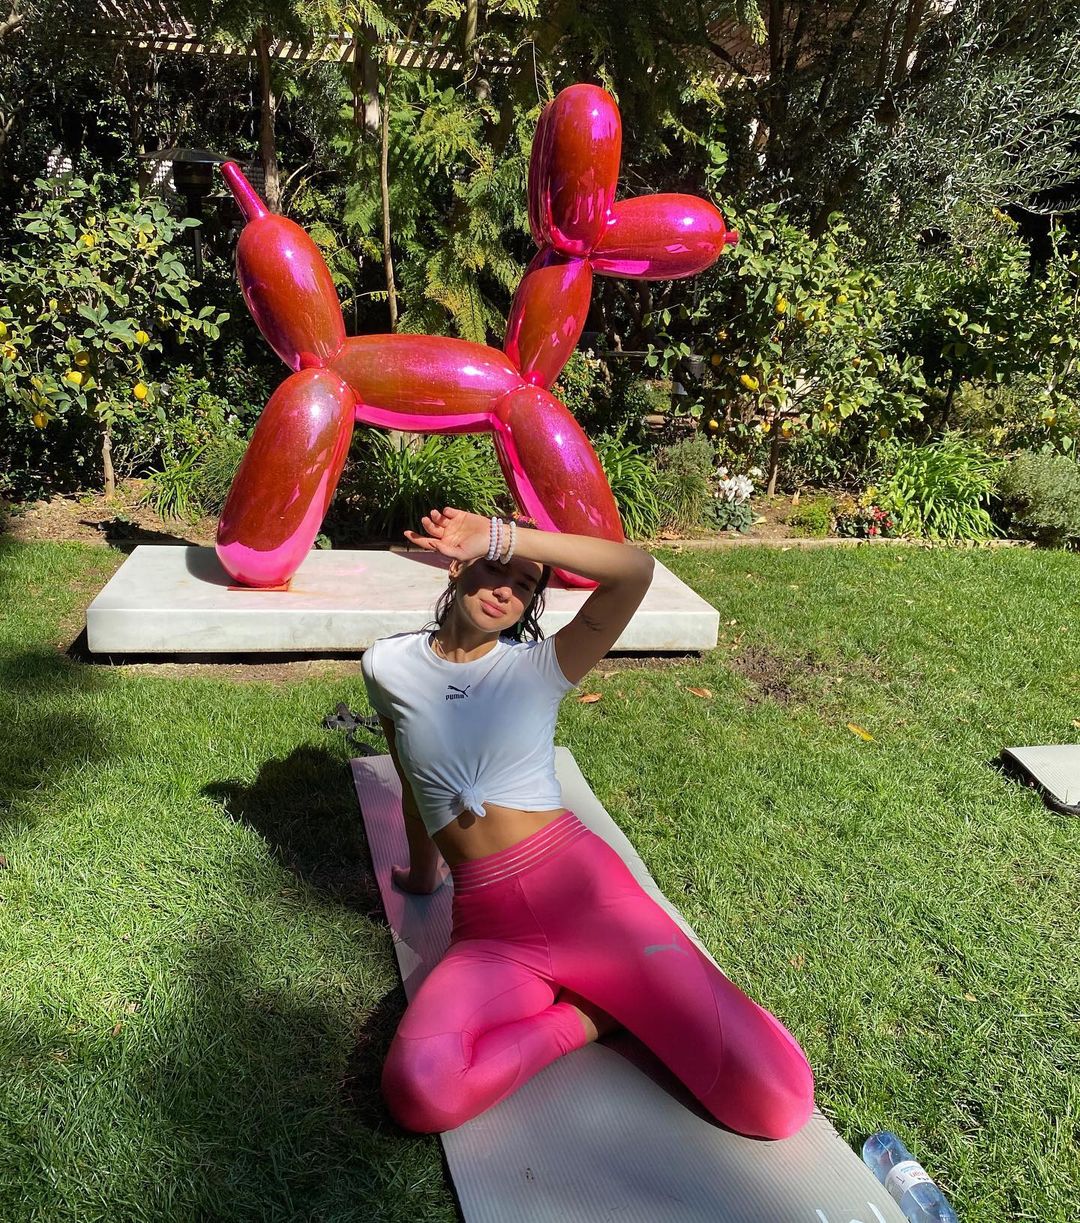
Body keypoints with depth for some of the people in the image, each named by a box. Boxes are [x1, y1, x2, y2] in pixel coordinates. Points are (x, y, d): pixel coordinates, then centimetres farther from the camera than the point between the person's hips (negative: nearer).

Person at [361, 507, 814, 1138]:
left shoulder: (538, 667, 2)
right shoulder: (389, 666, 8)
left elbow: (636, 570, -14)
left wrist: (500, 537, -15)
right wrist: (423, 871, 35)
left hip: (584, 889, -2)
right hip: (488, 926, 3)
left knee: (778, 1102, -14)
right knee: (419, 1091, -32)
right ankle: (588, 1014, -6)